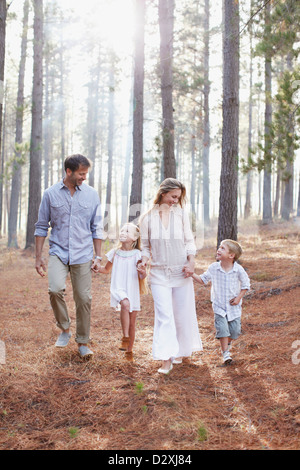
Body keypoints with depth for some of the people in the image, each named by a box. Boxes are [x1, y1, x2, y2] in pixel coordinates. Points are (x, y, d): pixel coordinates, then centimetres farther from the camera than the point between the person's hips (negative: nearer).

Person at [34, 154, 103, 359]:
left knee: (84, 298, 1)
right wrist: (38, 257, 4)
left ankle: (83, 341, 18)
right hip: (58, 251, -1)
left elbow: (97, 227, 9)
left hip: (83, 254, 1)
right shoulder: (51, 194, 2)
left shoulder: (91, 194, 4)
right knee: (56, 289, -22)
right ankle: (64, 329, 2)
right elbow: (42, 226, 7)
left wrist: (98, 257, 4)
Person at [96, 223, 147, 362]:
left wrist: (143, 274, -27)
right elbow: (106, 270, 20)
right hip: (118, 289, 0)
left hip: (133, 291, 0)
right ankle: (125, 337, -24)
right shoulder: (114, 253, 5)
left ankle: (129, 351, 25)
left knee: (132, 323, 8)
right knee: (125, 304, -33)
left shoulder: (137, 254, -2)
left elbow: (141, 276, -5)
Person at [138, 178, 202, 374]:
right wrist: (144, 261, -11)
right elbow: (146, 246, 8)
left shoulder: (182, 214, 3)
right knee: (164, 315, -8)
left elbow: (189, 241, 4)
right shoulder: (147, 218, 0)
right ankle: (166, 359, -7)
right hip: (159, 273, -1)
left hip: (181, 272, 1)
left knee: (182, 314, 9)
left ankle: (181, 351, 28)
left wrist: (191, 262, -10)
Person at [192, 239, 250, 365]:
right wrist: (192, 274, -12)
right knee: (222, 328, -9)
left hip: (234, 307, 0)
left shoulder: (238, 270, -13)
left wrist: (238, 298, -8)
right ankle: (225, 353, 6)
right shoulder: (213, 268, -8)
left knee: (235, 330, 5)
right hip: (219, 305, 0)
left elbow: (246, 285, 0)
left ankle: (228, 343, 38)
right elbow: (203, 280, 3)